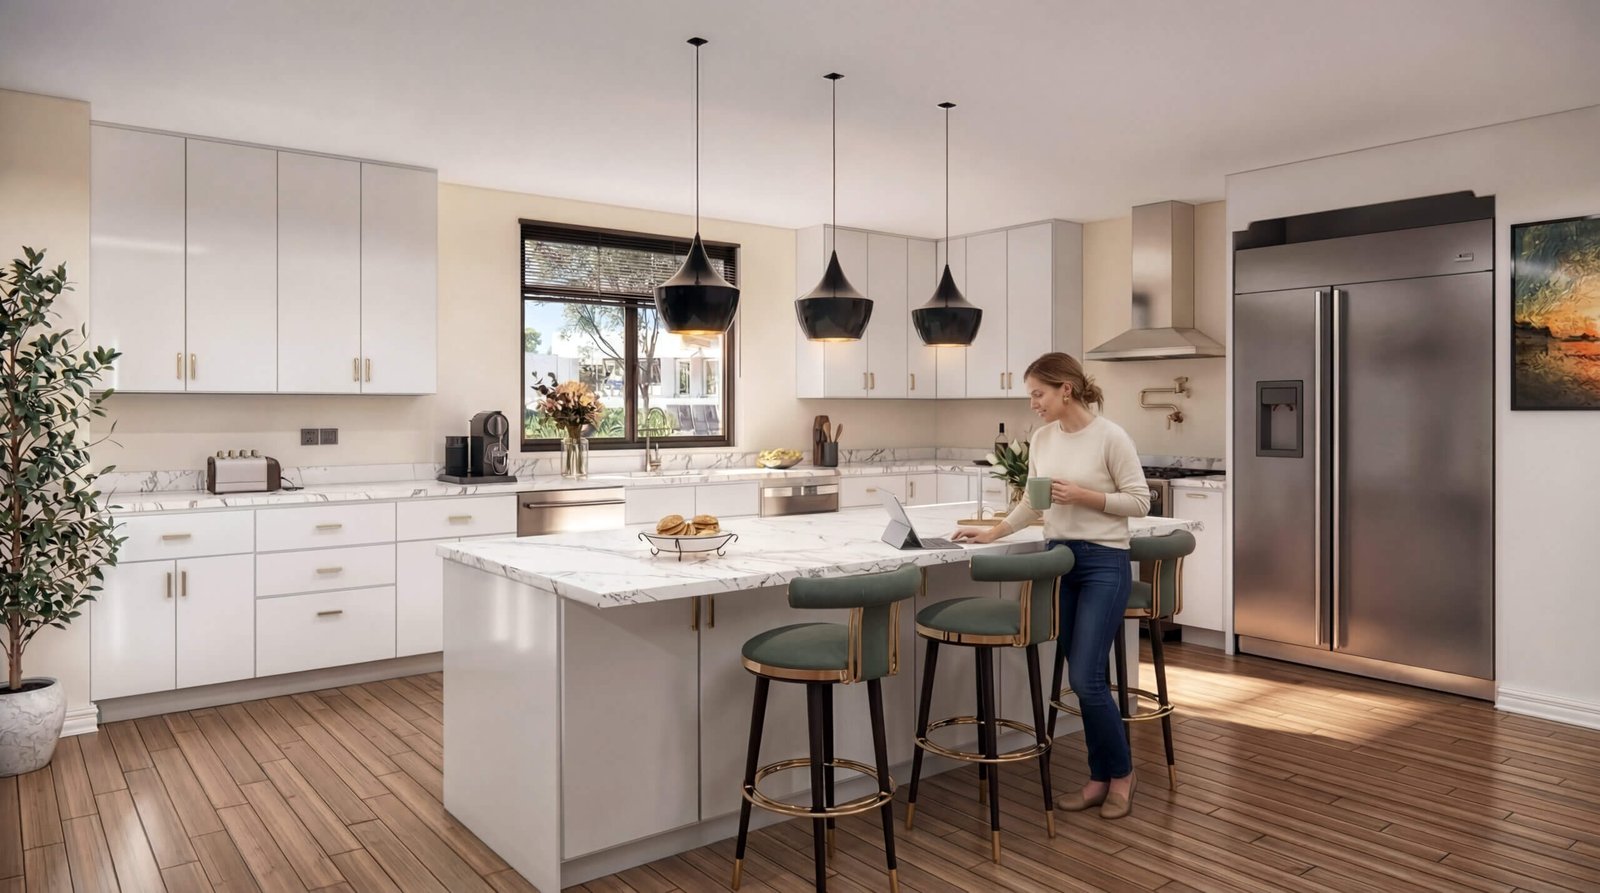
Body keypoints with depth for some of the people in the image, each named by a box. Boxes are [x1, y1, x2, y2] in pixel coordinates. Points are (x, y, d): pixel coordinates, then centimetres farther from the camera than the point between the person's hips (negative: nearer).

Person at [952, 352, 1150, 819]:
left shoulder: (1110, 436, -12)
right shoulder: (1041, 438, 6)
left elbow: (1139, 501, -9)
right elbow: (1033, 502, 14)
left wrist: (1082, 495, -19)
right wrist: (994, 531, 4)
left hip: (1104, 564, -6)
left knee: (1086, 678, -7)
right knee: (1082, 679, 10)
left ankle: (1121, 773, 17)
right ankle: (1100, 777, 24)